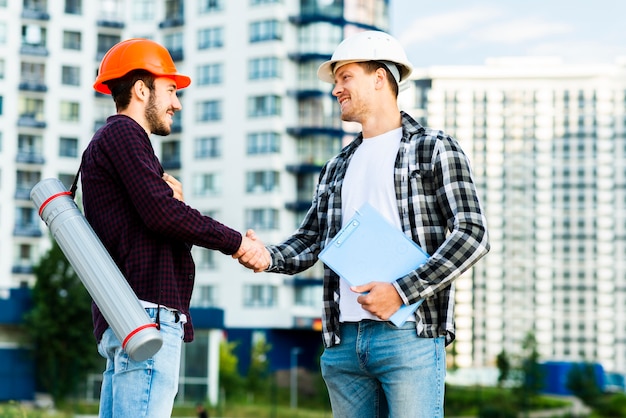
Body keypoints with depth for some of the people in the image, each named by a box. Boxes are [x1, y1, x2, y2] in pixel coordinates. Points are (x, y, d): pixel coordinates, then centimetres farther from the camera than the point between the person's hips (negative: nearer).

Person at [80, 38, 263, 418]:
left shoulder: (111, 140, 27)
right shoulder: (123, 133, -4)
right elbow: (162, 213, -15)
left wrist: (170, 197, 1)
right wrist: (235, 242, -6)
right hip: (146, 313, -10)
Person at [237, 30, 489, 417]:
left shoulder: (434, 149, 3)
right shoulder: (337, 167, 23)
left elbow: (473, 234, -7)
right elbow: (310, 240, 19)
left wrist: (403, 291, -15)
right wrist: (268, 258, -4)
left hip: (409, 335, -6)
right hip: (344, 341, 6)